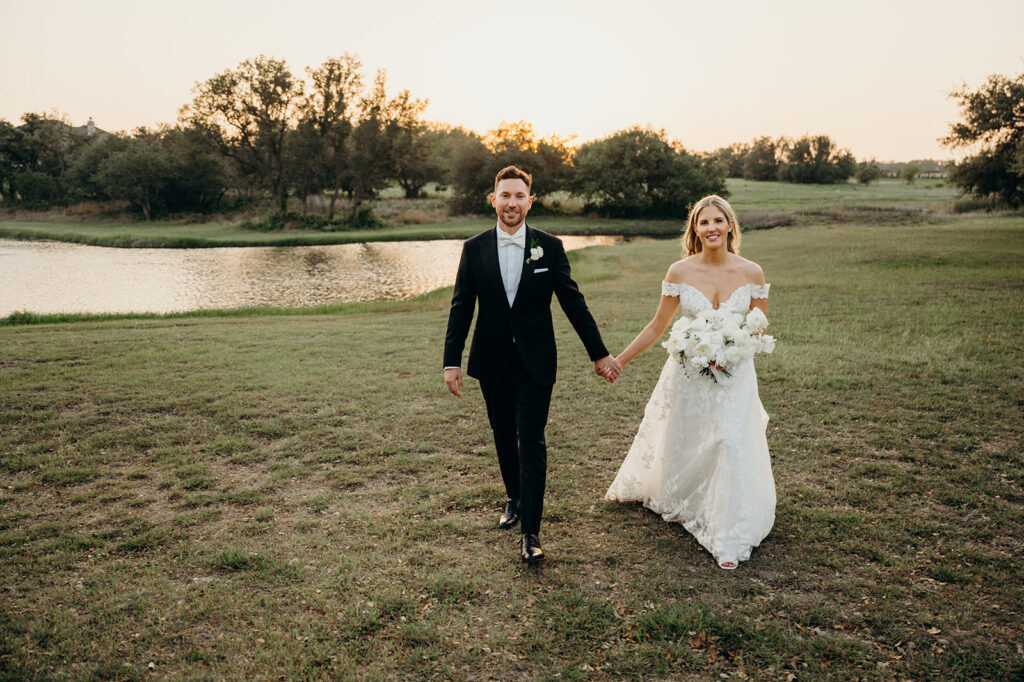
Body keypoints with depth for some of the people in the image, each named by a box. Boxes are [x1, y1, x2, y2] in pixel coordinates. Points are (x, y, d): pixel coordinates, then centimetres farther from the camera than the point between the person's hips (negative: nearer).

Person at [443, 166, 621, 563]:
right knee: (504, 438, 16)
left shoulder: (550, 247, -3)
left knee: (532, 444, -5)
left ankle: (530, 532, 2)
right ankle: (514, 498, 39)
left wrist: (599, 354, 3)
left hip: (535, 362, -2)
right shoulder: (474, 248, -1)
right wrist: (452, 361, -4)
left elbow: (574, 303, 1)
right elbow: (460, 309, 1)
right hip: (492, 362, 2)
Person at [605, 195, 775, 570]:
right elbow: (658, 326, 2)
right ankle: (676, 501, 45)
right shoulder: (680, 272, -6)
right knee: (681, 443, 13)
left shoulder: (751, 272, -5)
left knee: (731, 443, -9)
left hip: (734, 374, 0)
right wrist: (619, 360, 1)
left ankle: (728, 538, 5)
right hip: (688, 373, 1)